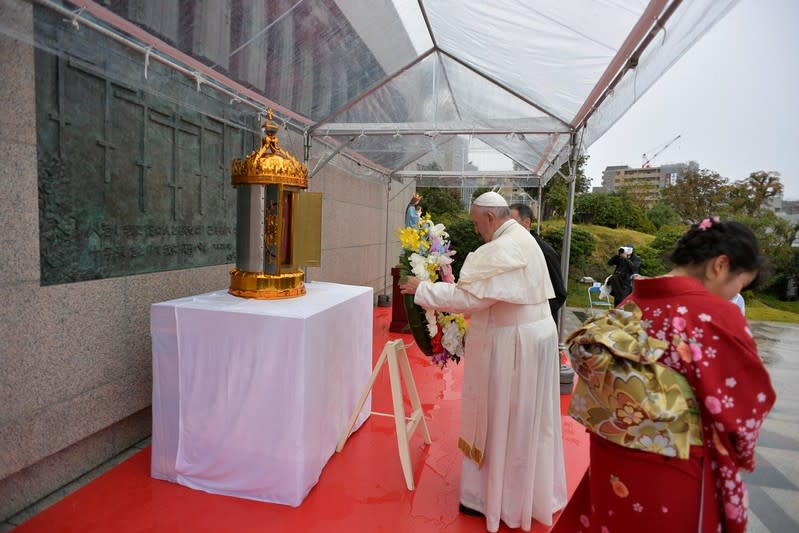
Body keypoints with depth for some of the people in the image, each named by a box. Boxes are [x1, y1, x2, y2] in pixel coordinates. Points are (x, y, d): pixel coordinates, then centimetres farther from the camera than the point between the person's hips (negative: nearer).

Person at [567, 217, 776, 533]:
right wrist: (741, 452, 11)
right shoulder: (717, 314, -18)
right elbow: (750, 402, -10)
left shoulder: (635, 302, -2)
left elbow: (592, 359, 5)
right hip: (671, 470, -5)